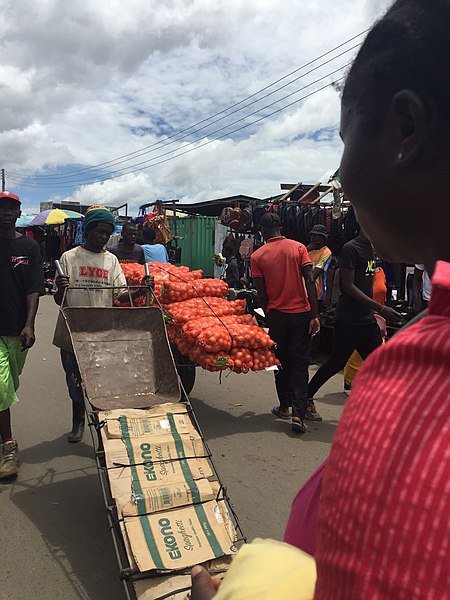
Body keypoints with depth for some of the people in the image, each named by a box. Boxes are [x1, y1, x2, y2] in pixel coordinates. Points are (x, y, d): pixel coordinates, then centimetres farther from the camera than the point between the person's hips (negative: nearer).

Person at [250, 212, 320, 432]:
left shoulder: (257, 256, -2)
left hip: (277, 314, 0)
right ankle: (299, 414, -2)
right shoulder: (298, 247, -1)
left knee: (282, 361, 16)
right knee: (300, 364, 5)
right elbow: (310, 282, -8)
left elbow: (261, 293, -1)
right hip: (301, 313, 0)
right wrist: (315, 315, -7)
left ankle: (284, 407, 28)